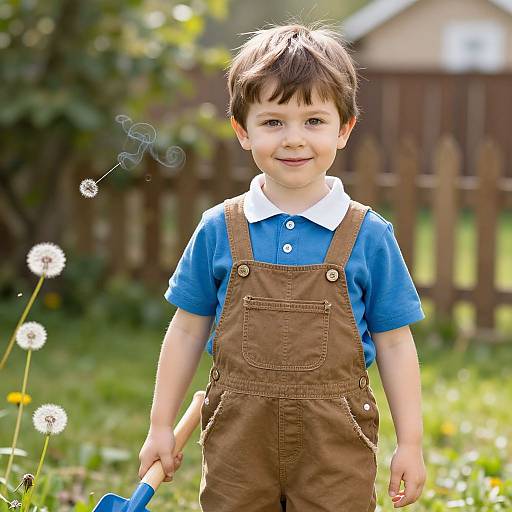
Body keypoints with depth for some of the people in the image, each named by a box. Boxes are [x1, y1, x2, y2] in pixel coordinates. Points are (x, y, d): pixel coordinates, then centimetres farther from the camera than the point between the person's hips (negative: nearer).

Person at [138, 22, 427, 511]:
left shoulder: (368, 236, -2)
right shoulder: (219, 230, 1)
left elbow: (394, 343, 3)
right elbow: (187, 331, 8)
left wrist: (410, 443, 2)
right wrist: (160, 427, 9)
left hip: (335, 440, -1)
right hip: (238, 435, 1)